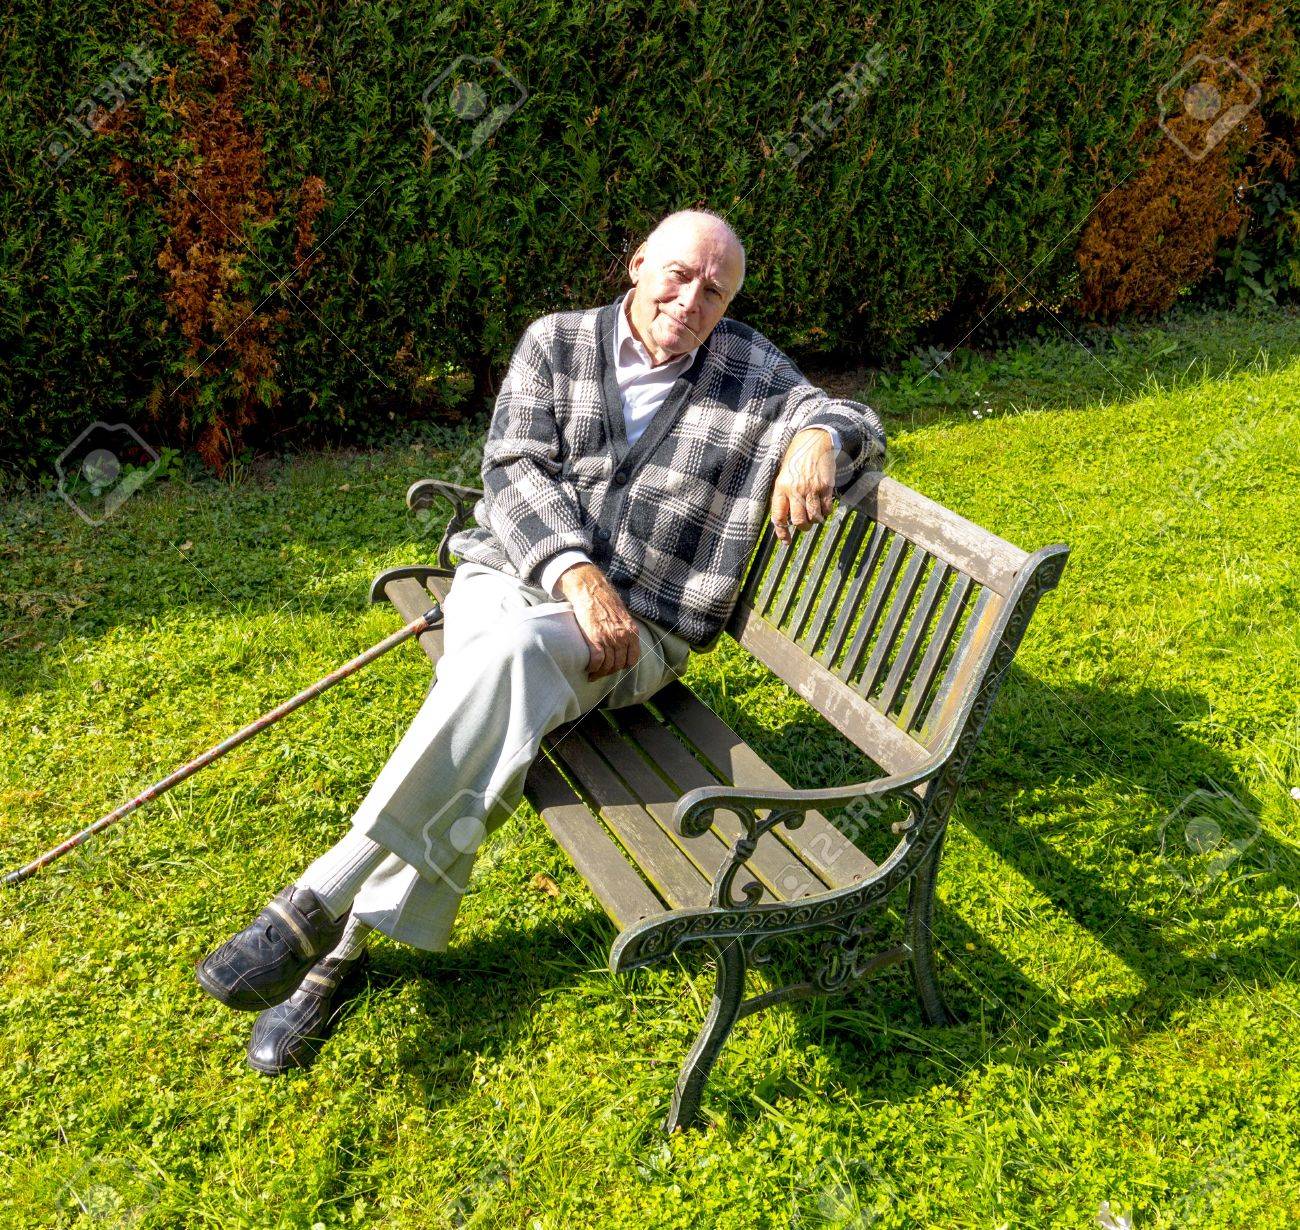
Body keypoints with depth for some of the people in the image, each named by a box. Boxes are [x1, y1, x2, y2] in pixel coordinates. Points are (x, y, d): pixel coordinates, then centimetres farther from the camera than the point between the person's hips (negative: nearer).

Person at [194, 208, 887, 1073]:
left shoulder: (752, 370, 12)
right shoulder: (557, 342, 10)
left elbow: (858, 424, 9)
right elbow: (515, 470, -1)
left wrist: (819, 436, -18)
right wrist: (576, 573, -19)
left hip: (637, 630, -1)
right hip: (512, 576, 1)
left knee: (514, 650, -35)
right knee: (508, 663, -35)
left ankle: (327, 904, -35)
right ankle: (346, 938, -31)